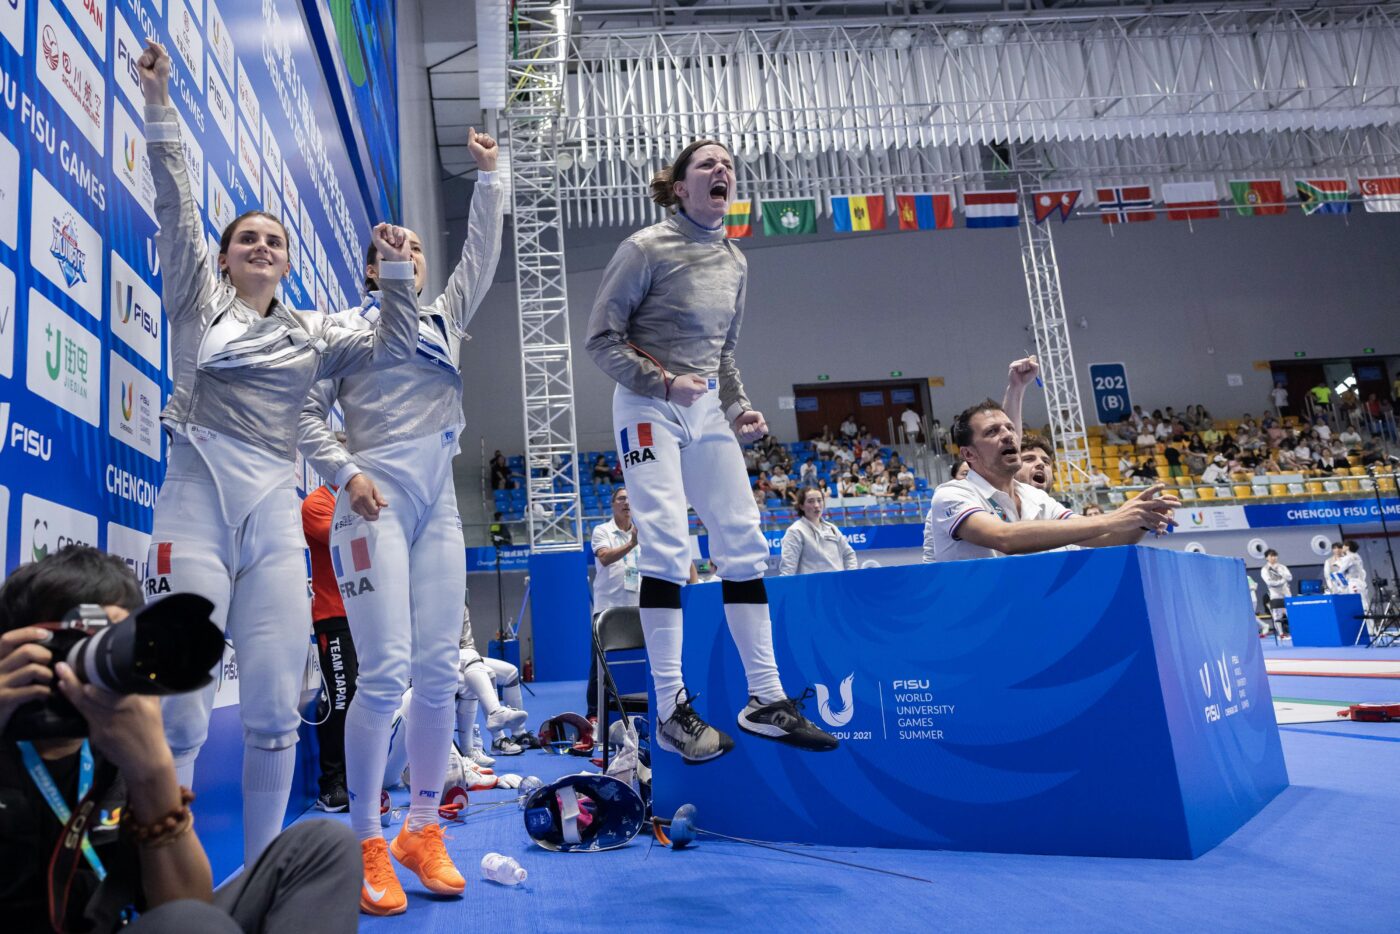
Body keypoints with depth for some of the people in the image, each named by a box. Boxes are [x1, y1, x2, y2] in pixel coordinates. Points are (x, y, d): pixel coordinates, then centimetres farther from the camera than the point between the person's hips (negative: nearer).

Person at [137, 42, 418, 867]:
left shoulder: (312, 334, 21)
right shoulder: (198, 300, 16)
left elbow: (394, 348, 13)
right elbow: (177, 209, 6)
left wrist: (399, 272, 4)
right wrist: (160, 107, -1)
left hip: (274, 512, 3)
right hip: (196, 501, -2)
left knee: (275, 711, -1)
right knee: (180, 712, -8)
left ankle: (260, 878, 14)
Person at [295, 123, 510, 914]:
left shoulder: (445, 318, 20)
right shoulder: (345, 325, 8)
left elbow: (483, 252, 14)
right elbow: (307, 412, 2)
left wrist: (488, 176, 11)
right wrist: (347, 473, -11)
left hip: (439, 502, 5)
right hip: (376, 499, -5)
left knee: (440, 670, 1)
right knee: (386, 671, -13)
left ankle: (423, 832, 12)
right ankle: (366, 843, 0)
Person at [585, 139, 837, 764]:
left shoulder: (734, 263, 14)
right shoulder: (647, 249, -5)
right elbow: (602, 338, -6)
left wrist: (739, 408, 6)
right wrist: (664, 382, -16)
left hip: (707, 409, 6)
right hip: (650, 407, -6)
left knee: (743, 543, 2)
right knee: (667, 544, -13)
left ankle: (765, 699, 10)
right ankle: (672, 711, -4)